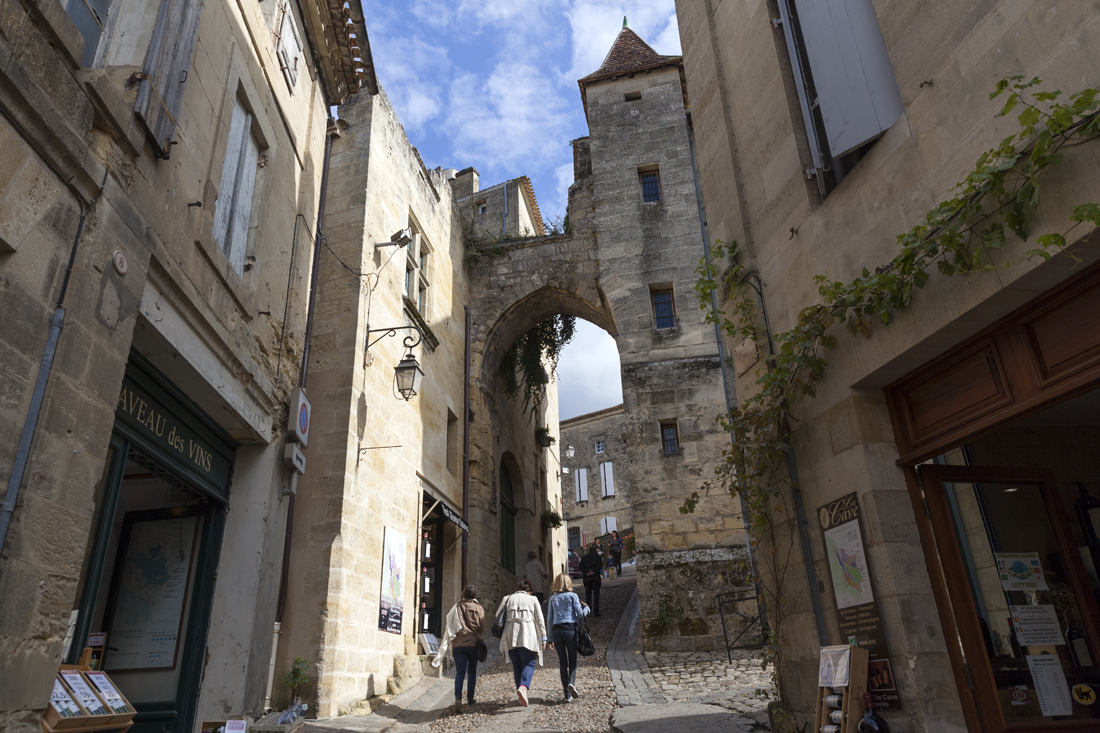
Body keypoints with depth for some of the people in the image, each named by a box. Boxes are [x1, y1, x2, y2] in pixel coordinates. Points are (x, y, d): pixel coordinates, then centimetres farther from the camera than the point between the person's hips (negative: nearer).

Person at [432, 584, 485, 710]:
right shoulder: (478, 608, -1)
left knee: (459, 672, -1)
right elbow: (482, 628, 2)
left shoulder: (457, 607, 1)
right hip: (473, 644, 0)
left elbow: (450, 627, 1)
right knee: (472, 672, 15)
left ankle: (458, 698, -19)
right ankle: (470, 698, 19)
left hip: (458, 644, 0)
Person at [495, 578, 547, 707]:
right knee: (529, 663, 3)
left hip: (510, 635, 3)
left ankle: (521, 696, 7)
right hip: (527, 634, -2)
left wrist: (501, 636, 18)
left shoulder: (508, 598, 15)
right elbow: (539, 620, 6)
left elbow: (497, 617, 11)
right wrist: (543, 638, 10)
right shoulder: (533, 599, 10)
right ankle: (523, 687, -23)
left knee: (517, 665, 11)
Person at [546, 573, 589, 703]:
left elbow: (549, 620, 9)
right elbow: (580, 614, -4)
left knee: (562, 662, 8)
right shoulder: (572, 596, 1)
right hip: (570, 629, -3)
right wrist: (586, 608, 17)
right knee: (573, 659, 10)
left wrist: (550, 639, 13)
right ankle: (571, 682, -15)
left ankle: (567, 695, 6)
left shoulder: (553, 598, 10)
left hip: (556, 630, 3)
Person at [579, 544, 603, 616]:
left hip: (587, 577, 2)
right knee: (596, 593, -2)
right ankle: (596, 611, -10)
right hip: (595, 577, -2)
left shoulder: (584, 558, 16)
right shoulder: (597, 556, 10)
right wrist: (594, 571, -13)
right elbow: (600, 564, -8)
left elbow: (581, 566, 0)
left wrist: (586, 573, -10)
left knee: (588, 593, 14)